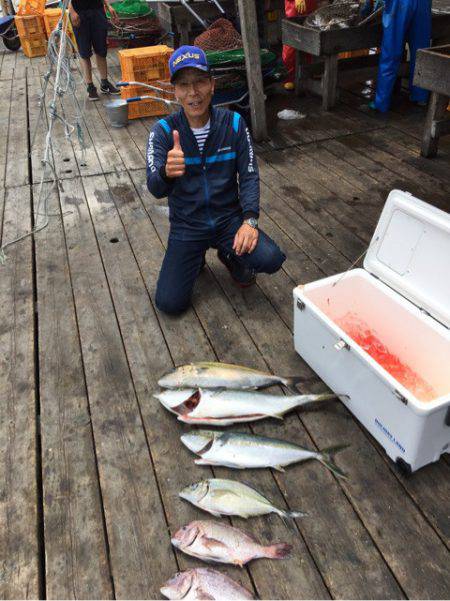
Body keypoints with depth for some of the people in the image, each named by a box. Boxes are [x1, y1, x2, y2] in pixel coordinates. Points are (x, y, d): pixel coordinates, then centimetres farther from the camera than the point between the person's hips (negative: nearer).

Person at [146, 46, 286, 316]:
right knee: (170, 303, -12)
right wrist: (167, 172, -48)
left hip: (229, 217, 1)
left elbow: (249, 175, -5)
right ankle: (196, 258, 21)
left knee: (271, 260, -24)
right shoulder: (164, 131, -12)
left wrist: (250, 220, -21)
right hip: (187, 225, -1)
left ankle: (231, 255, 13)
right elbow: (155, 188, -23)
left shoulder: (233, 123, -6)